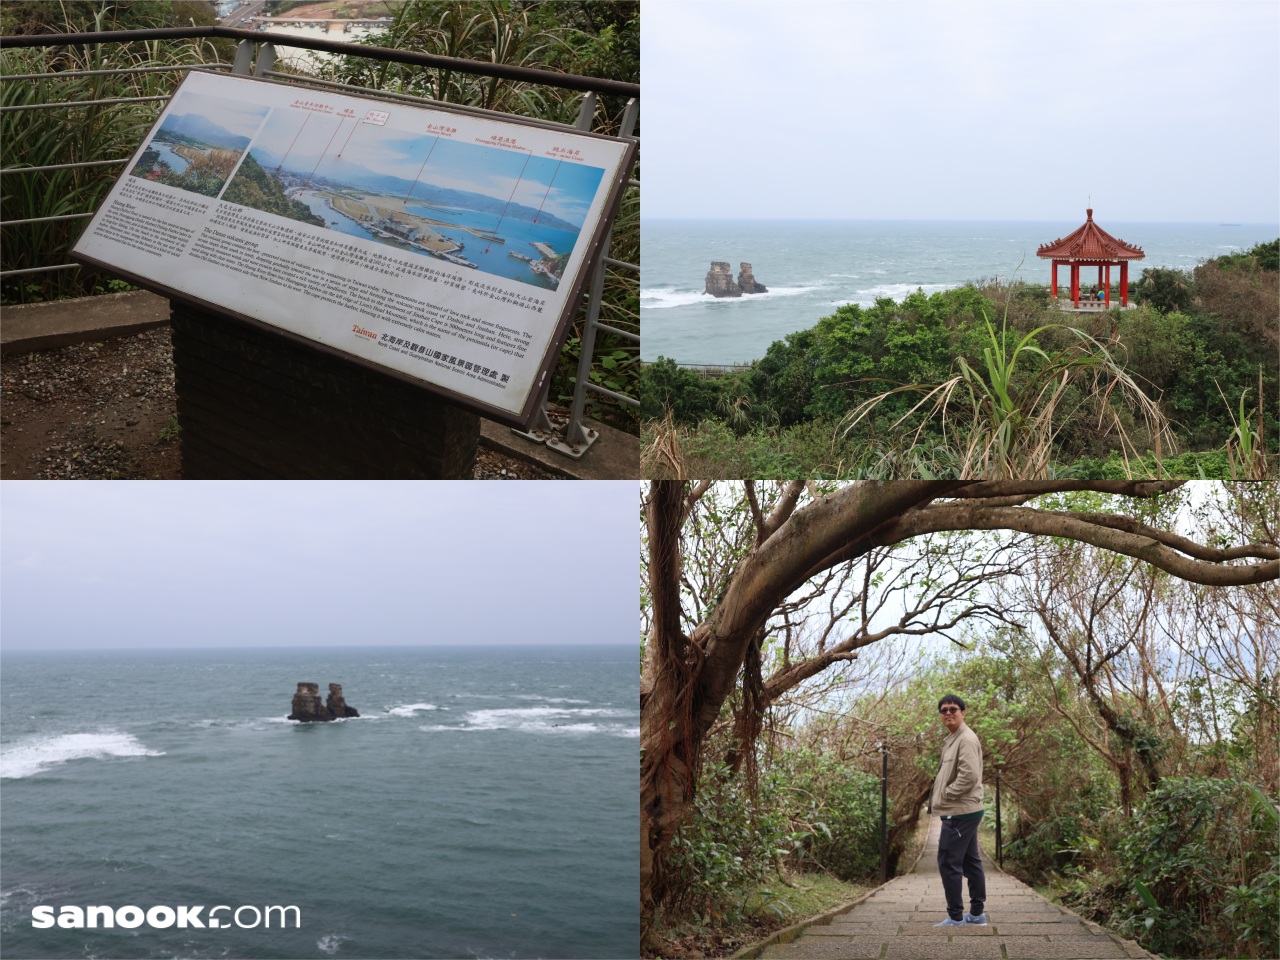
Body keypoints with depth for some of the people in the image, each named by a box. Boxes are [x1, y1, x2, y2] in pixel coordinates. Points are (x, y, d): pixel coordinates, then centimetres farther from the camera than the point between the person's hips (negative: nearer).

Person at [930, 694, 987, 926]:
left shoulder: (966, 739, -15)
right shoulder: (953, 740, 17)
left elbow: (969, 776, -25)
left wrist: (944, 796, -16)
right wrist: (940, 798, 10)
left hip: (960, 812, -10)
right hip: (964, 811, 10)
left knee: (949, 863, -9)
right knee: (970, 862, 13)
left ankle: (956, 917, -6)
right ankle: (976, 913, 18)